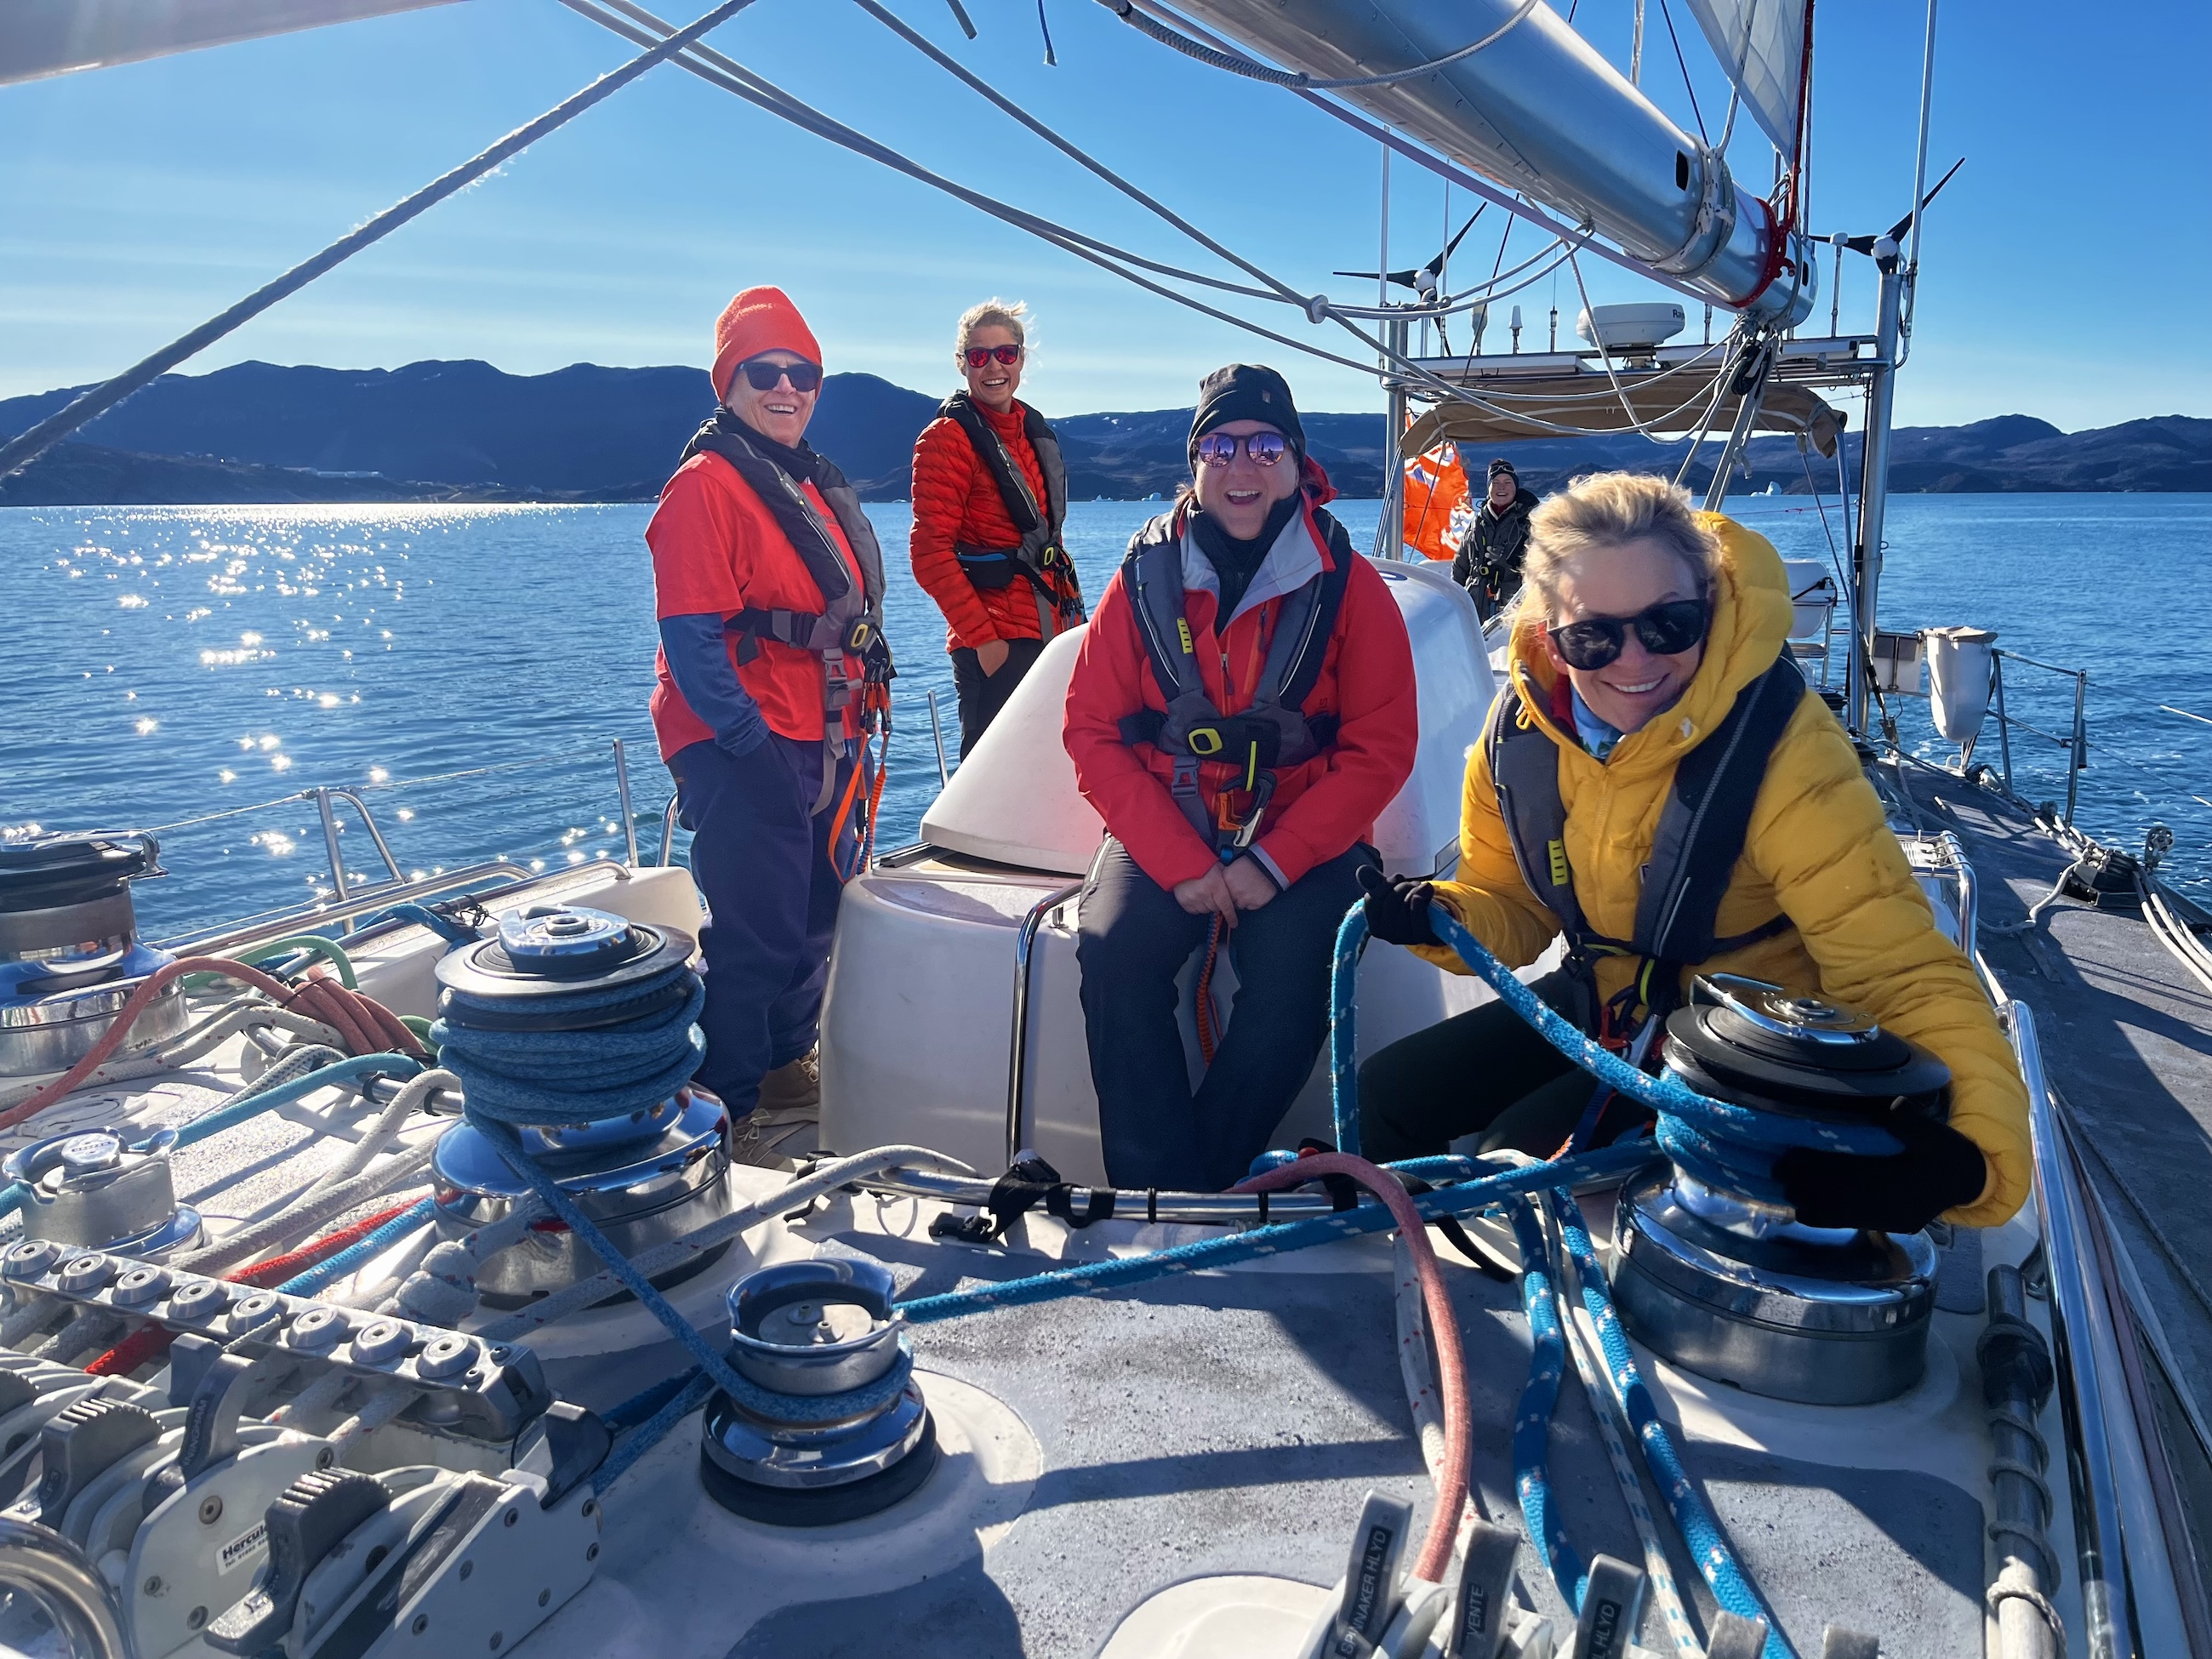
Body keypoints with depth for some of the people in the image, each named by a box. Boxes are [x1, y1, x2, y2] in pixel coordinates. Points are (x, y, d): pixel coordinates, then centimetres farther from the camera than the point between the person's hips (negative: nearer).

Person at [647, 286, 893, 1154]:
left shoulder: (812, 482, 16)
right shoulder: (706, 483, -11)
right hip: (745, 747, -9)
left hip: (820, 741, 9)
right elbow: (690, 635, -17)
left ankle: (786, 1063, 38)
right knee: (755, 934, -6)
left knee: (816, 915, 19)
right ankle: (724, 1114, 9)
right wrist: (745, 738, -22)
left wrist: (849, 734, 15)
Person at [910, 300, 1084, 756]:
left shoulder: (1034, 432, 16)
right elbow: (931, 551, -14)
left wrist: (1073, 614, 15)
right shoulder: (948, 437, -6)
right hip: (994, 646, -7)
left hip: (1049, 636, 8)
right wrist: (982, 637, -18)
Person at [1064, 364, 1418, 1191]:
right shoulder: (1146, 573, 1)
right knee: (1115, 954, -25)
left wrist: (1274, 863, -15)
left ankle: (1207, 1182, -8)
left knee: (1291, 983, -27)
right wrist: (1179, 862, -14)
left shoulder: (1346, 585, -2)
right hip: (1166, 831, 1)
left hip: (1300, 839, -1)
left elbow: (1379, 750, -4)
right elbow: (1091, 728, -2)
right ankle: (1158, 1191, -13)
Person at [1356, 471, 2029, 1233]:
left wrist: (1965, 1148, -50)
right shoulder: (1522, 727, -13)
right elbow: (1511, 906, 3)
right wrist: (1438, 917, -20)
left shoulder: (1782, 748, -29)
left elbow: (1904, 974, -33)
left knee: (1518, 1158, -21)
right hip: (1594, 1005, 6)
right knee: (1387, 1094, 0)